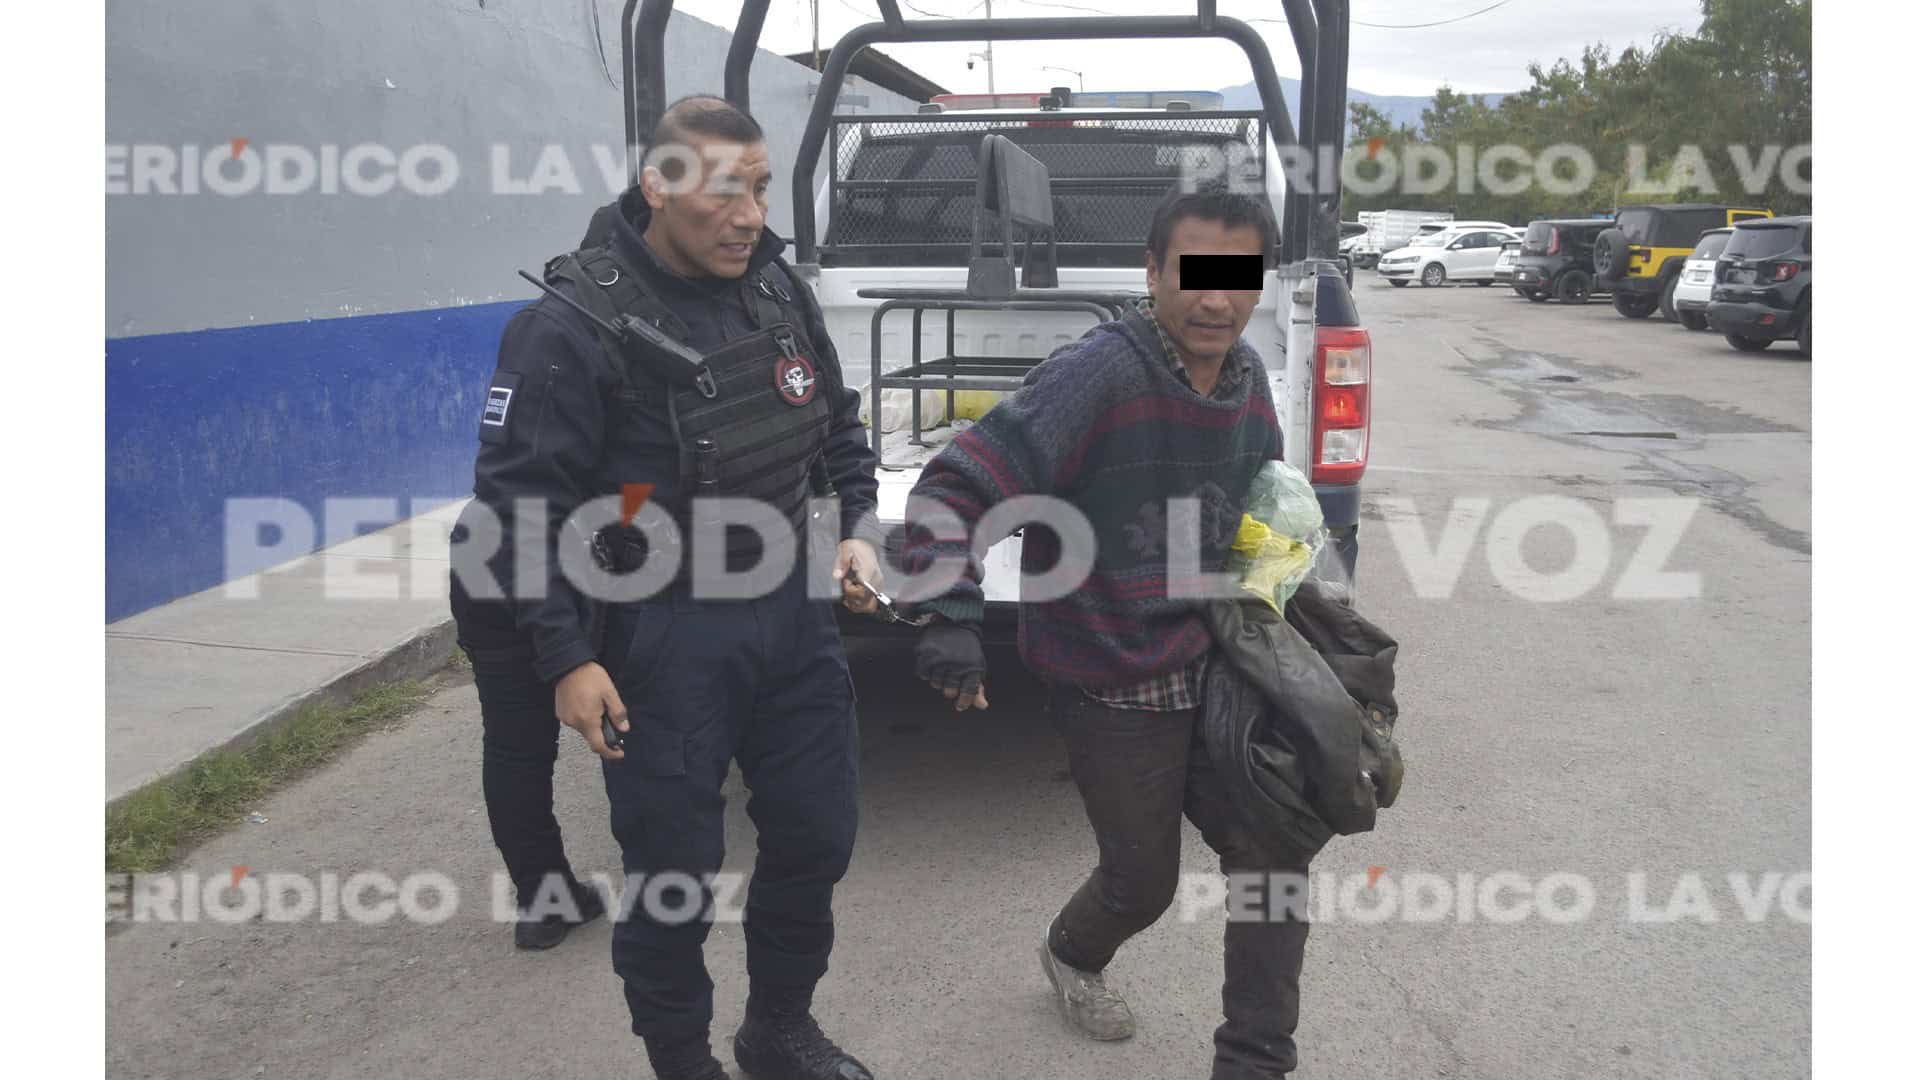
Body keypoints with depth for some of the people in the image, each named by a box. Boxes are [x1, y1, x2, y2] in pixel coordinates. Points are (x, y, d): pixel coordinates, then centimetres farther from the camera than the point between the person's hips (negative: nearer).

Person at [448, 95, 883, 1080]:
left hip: (795, 611, 6)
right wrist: (566, 657, -16)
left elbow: (838, 424, 18)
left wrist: (855, 527, 6)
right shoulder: (572, 326, -15)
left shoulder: (776, 287, 4)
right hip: (664, 635, -6)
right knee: (672, 872, 3)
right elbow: (521, 505, -13)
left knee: (815, 836, 15)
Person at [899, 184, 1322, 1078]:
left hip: (1206, 668, 6)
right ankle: (1072, 955, 48)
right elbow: (953, 488, -26)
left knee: (1275, 855, 4)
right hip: (1109, 686, -6)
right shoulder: (1097, 373, -24)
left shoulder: (1247, 377, 0)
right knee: (1144, 880, 12)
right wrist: (953, 618, -33)